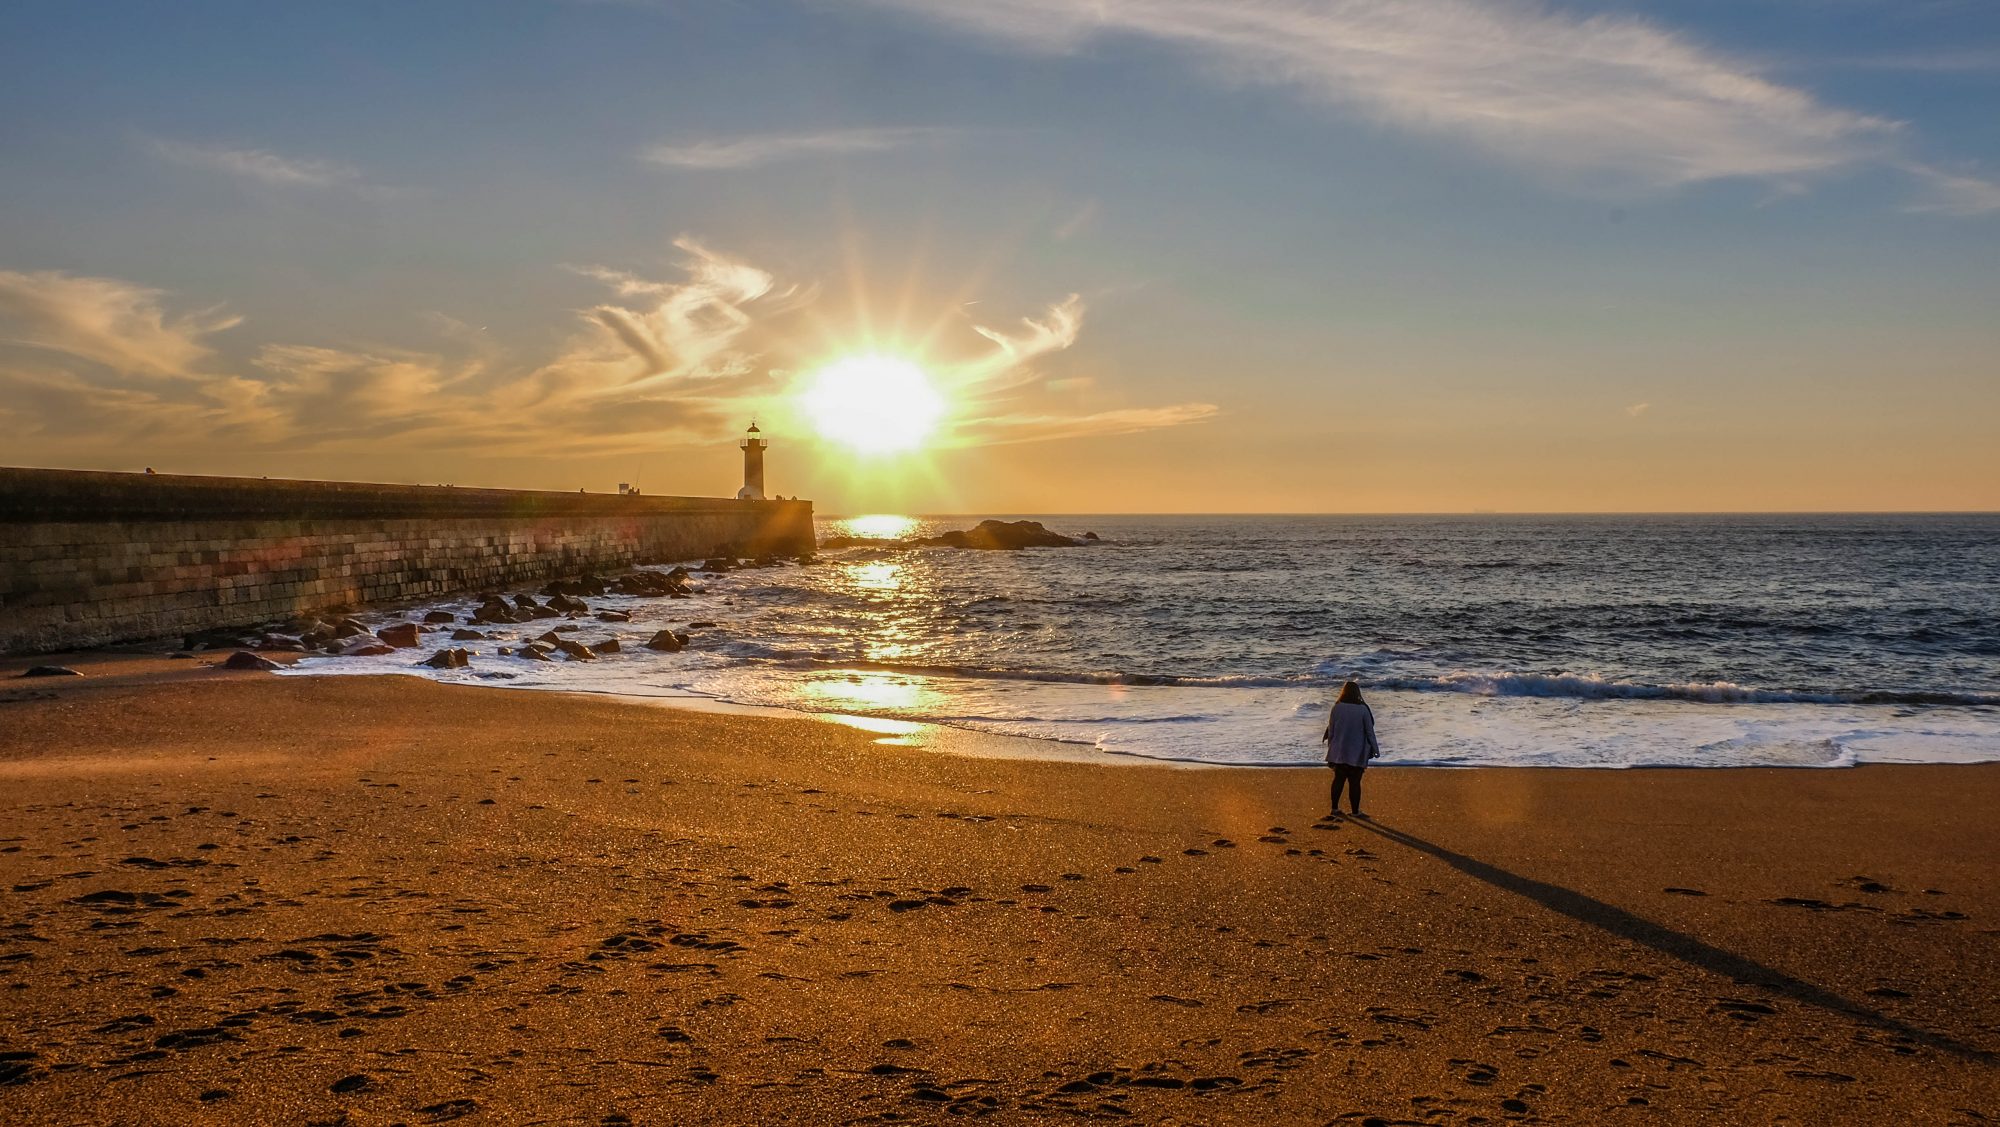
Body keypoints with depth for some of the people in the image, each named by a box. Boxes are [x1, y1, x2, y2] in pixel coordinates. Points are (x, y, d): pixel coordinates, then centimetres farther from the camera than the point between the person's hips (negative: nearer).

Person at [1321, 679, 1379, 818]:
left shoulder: (1337, 708, -5)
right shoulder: (1363, 709, -11)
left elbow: (1331, 730, 1)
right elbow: (1369, 731, -6)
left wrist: (1331, 748, 13)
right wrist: (1375, 749, 4)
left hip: (1339, 753, 2)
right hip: (1357, 754, -2)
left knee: (1338, 779, 14)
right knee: (1355, 782, 4)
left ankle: (1334, 808, 17)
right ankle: (1355, 811, 9)